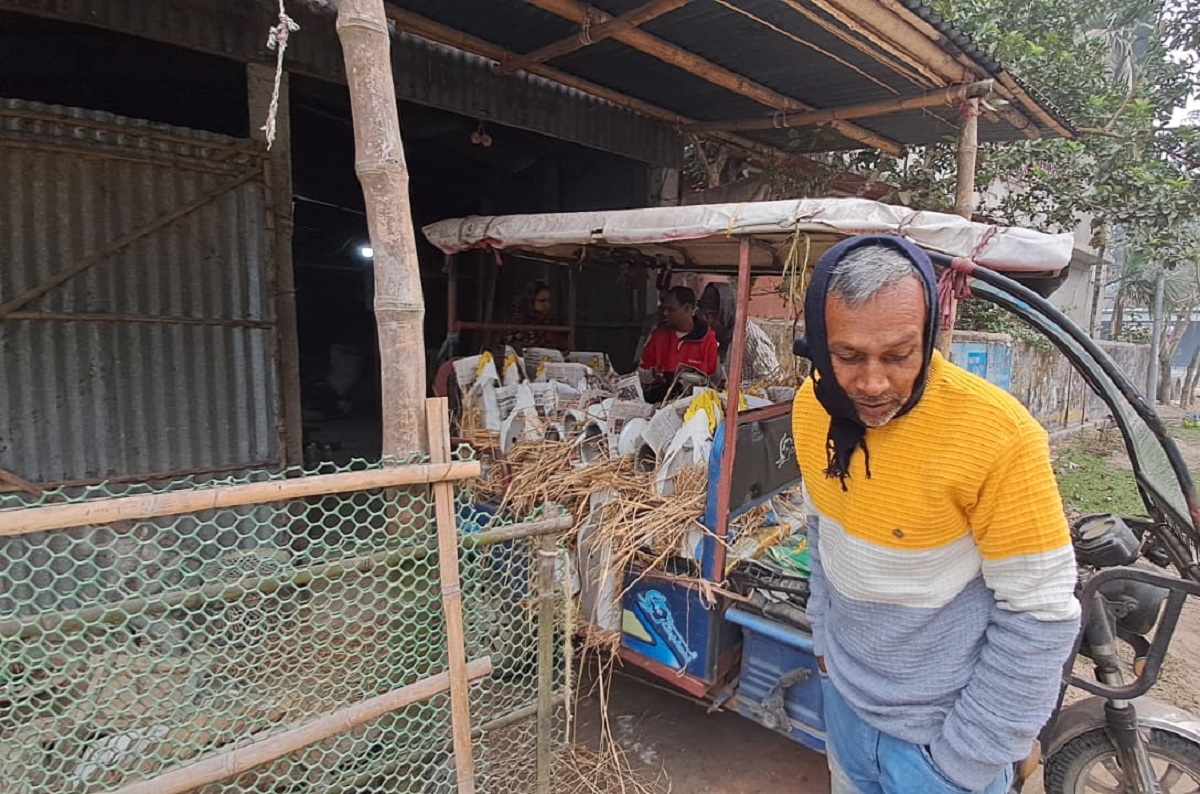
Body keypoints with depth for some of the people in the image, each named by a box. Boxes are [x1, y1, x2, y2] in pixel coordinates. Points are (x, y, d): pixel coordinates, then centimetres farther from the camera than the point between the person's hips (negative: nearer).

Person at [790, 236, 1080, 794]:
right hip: (842, 688, 6)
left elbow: (1041, 615, -22)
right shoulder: (811, 405, -10)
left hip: (943, 722, -5)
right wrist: (823, 633, 10)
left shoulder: (997, 434, -28)